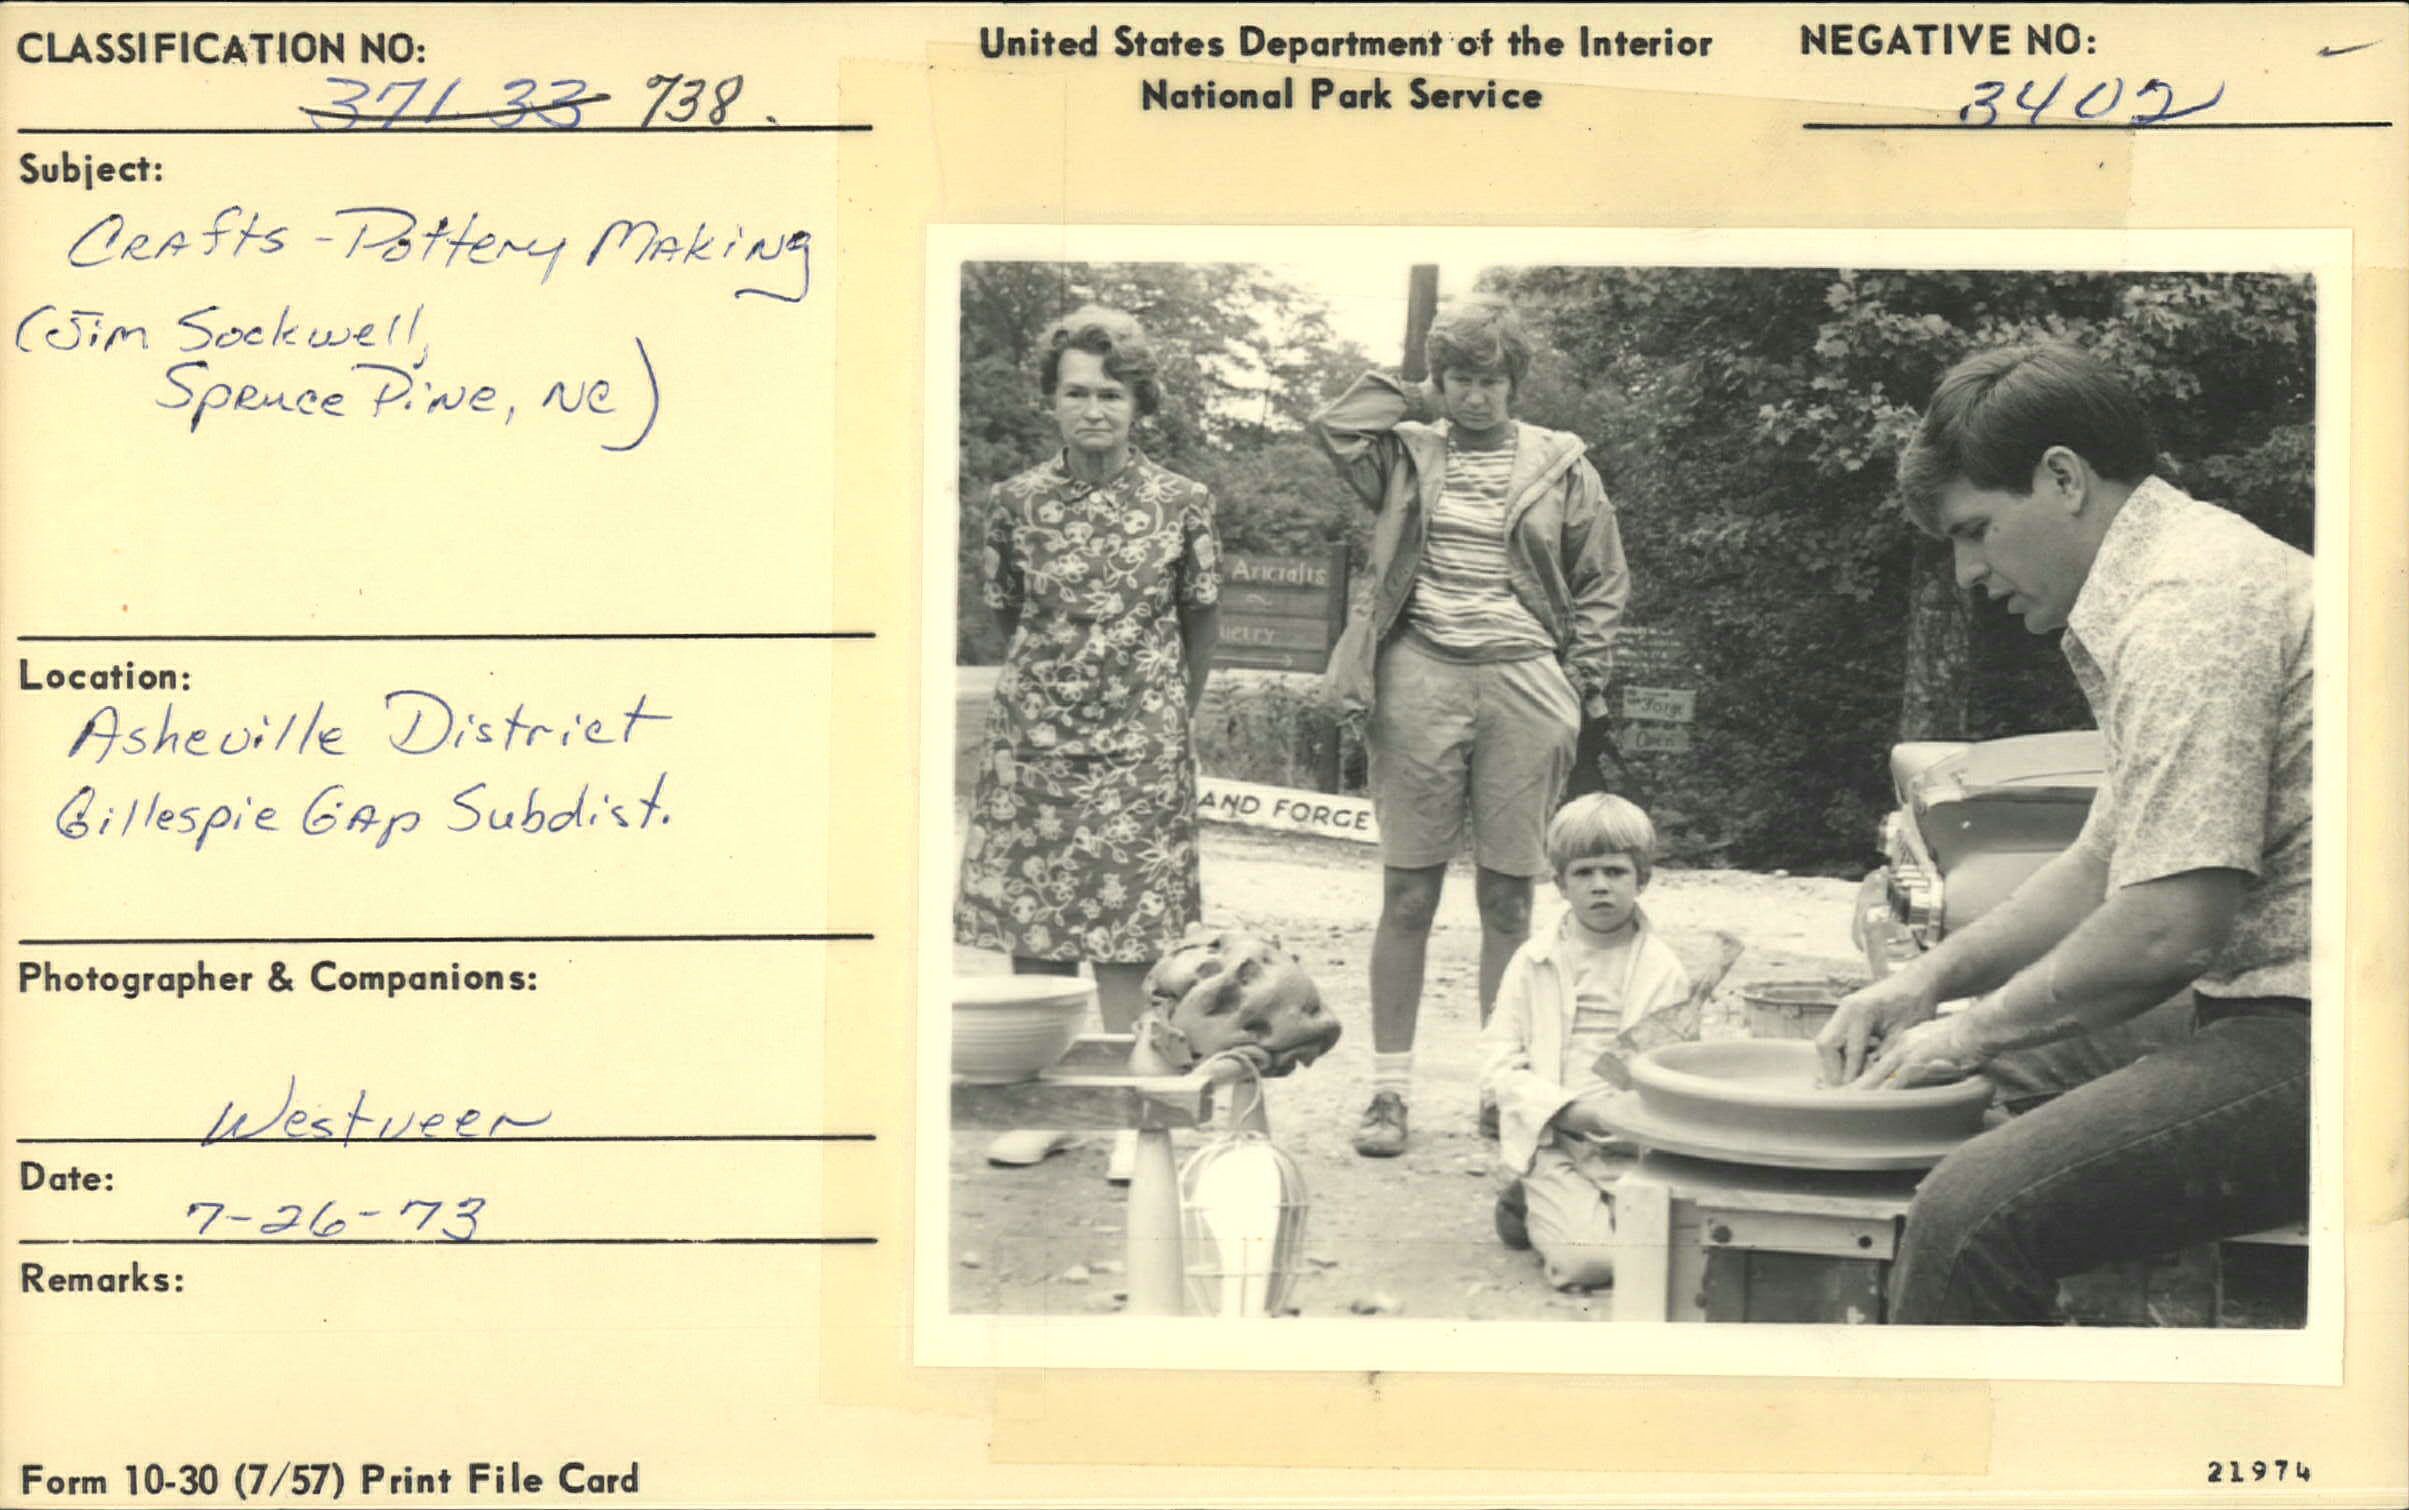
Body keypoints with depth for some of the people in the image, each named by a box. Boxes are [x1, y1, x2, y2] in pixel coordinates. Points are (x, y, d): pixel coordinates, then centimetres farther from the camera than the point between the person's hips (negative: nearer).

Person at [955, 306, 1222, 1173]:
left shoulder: (1180, 504, -2)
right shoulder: (1016, 502, 1)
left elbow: (1201, 623, 7)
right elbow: (1008, 614, 12)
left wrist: (1171, 717, 10)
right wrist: (1054, 688, 10)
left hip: (1139, 748, -2)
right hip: (1033, 741, 2)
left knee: (1124, 936, -1)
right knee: (1032, 925, 5)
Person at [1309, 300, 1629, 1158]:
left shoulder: (1560, 465, 9)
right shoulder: (1408, 453, 9)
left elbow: (1602, 583, 13)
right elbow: (1335, 426, -10)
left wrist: (1580, 683, 3)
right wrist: (1421, 405, 4)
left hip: (1523, 684, 1)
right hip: (1420, 677, 0)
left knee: (1508, 900, 5)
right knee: (1407, 894, 0)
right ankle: (1388, 1090, 6)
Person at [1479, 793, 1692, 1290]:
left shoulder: (1663, 968, 5)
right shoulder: (1534, 961, 2)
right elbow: (1499, 1062, -1)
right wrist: (1566, 1110, -15)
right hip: (1554, 1143, -2)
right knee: (1587, 1260, -22)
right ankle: (1531, 1203, 11)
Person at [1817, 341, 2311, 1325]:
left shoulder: (2188, 607, -17)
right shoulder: (2195, 573, 19)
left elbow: (2170, 927, -24)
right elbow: (2105, 866, 25)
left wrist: (1973, 1032, -9)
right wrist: (1933, 979, 15)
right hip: (2286, 1024, 12)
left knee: (1975, 1215, -27)